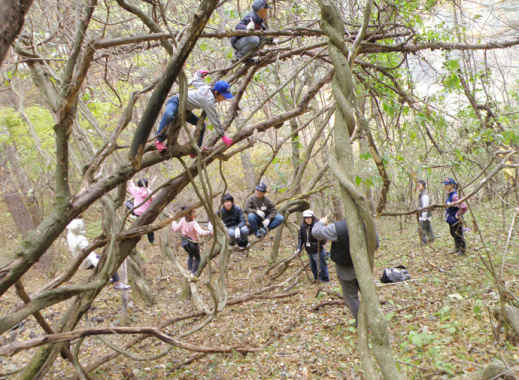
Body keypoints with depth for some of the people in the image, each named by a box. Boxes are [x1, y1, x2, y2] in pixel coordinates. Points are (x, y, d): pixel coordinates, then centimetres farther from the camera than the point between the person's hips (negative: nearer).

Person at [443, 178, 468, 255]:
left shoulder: (454, 196, -27)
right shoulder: (449, 195, 4)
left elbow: (464, 207, -35)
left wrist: (458, 215, -22)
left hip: (456, 221, -10)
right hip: (451, 220, 10)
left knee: (459, 235, 4)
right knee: (453, 234, 22)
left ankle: (462, 251, 18)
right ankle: (457, 249, 37)